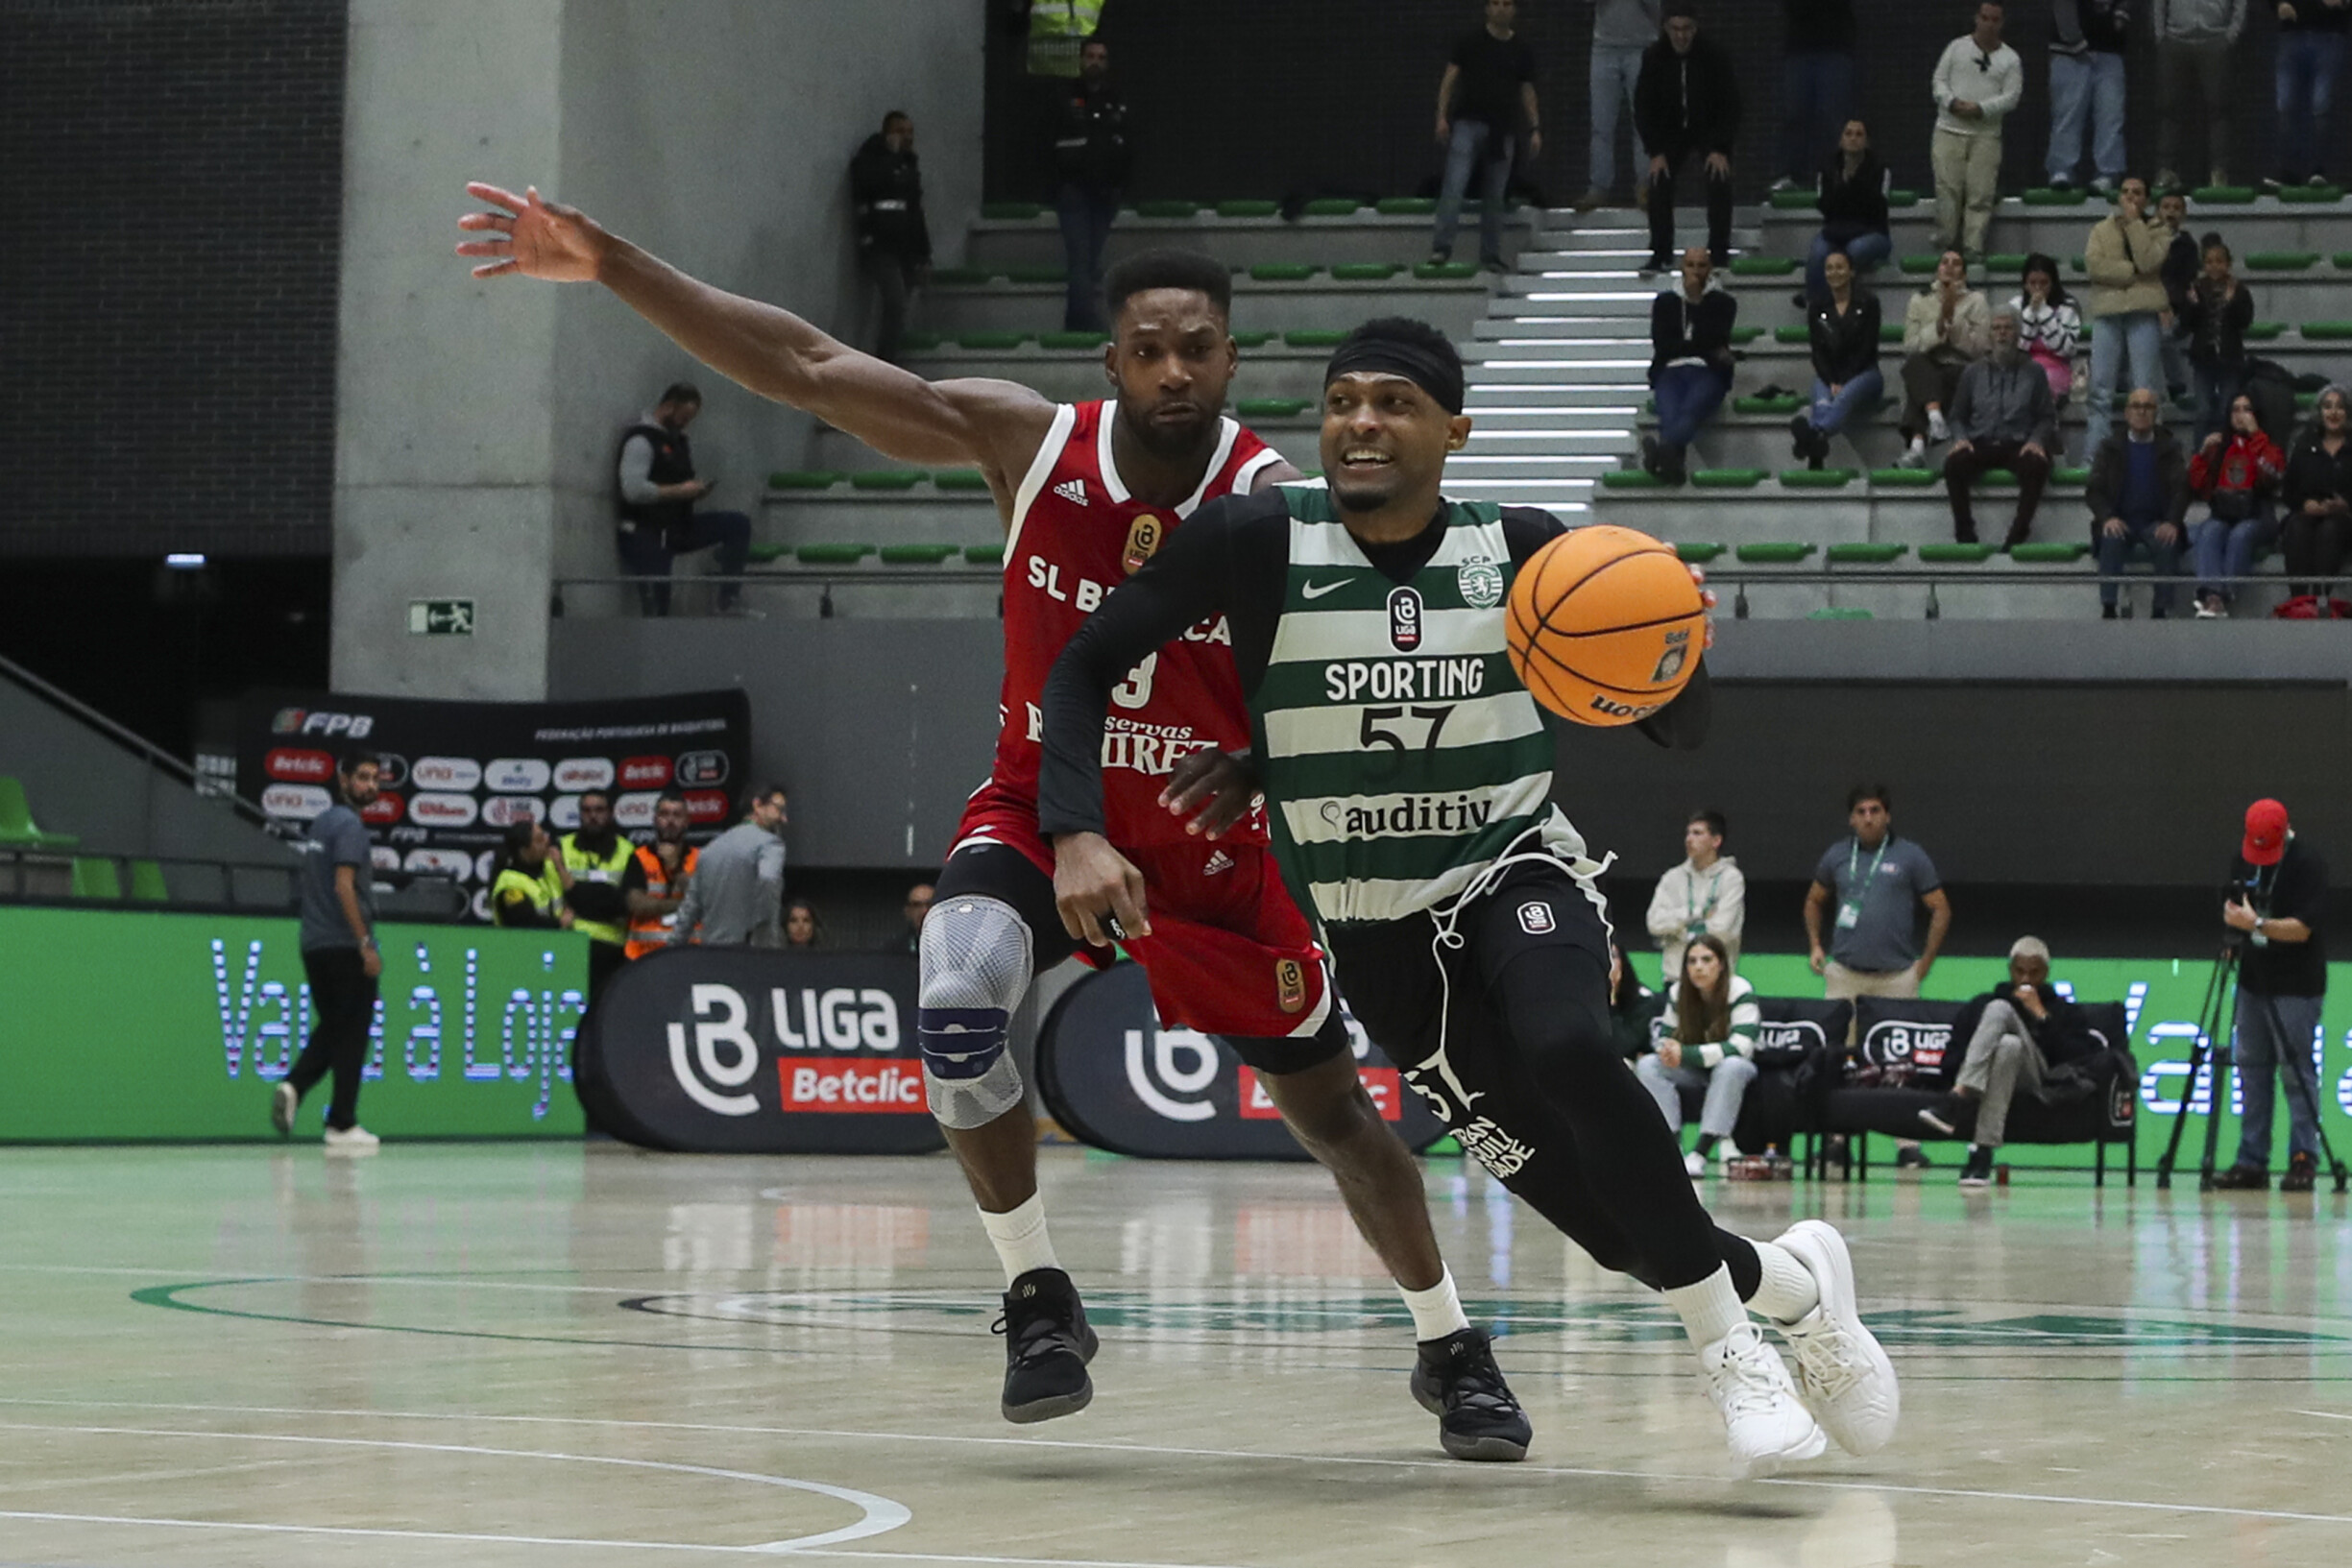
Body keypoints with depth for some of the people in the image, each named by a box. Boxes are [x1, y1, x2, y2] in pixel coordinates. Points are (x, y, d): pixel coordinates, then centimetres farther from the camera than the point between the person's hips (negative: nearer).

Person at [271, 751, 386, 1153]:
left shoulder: (318, 825, 16)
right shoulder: (349, 825, -11)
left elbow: (305, 883, 21)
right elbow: (343, 887, -19)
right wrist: (366, 944, -18)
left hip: (313, 946, 8)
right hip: (346, 947, -8)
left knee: (330, 1027, 17)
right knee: (352, 1034, 0)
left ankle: (293, 1086, -5)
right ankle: (342, 1126, 2)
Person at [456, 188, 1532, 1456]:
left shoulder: (1278, 507, -19)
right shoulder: (1029, 443, -15)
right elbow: (807, 368, -17)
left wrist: (1261, 769, -37)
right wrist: (607, 265, -23)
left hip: (1211, 847, -1)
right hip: (1042, 810, 1)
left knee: (1331, 1106, 2)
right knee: (957, 1005, -27)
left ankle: (1449, 1349, 23)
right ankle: (1038, 1300, -8)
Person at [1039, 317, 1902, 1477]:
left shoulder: (1519, 550, -8)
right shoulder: (1259, 542, -12)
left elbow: (1680, 728, -2)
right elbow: (1087, 662, -8)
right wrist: (1078, 833, -23)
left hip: (1517, 874, 0)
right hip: (1377, 933, 0)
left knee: (1567, 1047, -35)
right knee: (1619, 1225, -5)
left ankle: (1728, 1344, -18)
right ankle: (1791, 1281, 27)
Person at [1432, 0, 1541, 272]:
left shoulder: (1521, 51, 11)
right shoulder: (1470, 42, 3)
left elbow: (1527, 91, 14)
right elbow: (1450, 79, 3)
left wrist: (1535, 129, 6)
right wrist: (1442, 116, -8)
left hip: (1502, 130, 3)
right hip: (1468, 124, -3)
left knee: (1494, 196, 4)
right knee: (1454, 186, -14)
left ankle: (1490, 256, 9)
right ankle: (1441, 247, -18)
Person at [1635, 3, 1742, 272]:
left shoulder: (1714, 55, -19)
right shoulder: (1654, 58, -15)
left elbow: (1730, 103, -15)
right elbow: (1643, 106, -11)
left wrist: (1720, 149, -24)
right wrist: (1655, 152, -19)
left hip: (1710, 130, -1)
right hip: (1671, 132, 1)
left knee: (1719, 180, -23)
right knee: (1659, 181, -19)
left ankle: (1719, 254, -15)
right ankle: (1659, 255, -12)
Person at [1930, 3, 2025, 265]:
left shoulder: (2010, 59, 7)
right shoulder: (1957, 47, 9)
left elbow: (2011, 96, -1)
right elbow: (1939, 81, 8)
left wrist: (1980, 108, -14)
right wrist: (1952, 102, -11)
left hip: (1986, 135, 0)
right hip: (1949, 131, 0)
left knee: (1981, 195, -7)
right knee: (1947, 189, -6)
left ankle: (1973, 247, -6)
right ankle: (1945, 244, -1)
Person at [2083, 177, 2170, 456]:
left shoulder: (2155, 232, 9)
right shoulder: (2102, 230, 14)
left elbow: (2149, 261, -10)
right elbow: (2093, 264, -2)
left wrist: (2133, 222, -5)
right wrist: (2132, 272, -8)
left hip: (2144, 313, -1)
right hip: (2107, 311, 1)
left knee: (2145, 389, -2)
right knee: (2100, 390, -1)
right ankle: (2093, 454, -1)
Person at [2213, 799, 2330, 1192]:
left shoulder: (2307, 864, -14)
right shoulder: (2244, 857, 7)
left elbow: (2302, 928, -21)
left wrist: (2257, 924, -31)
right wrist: (2233, 915, 1)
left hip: (2296, 986, -7)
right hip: (2254, 980, 7)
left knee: (2296, 1071, -7)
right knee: (2251, 1068, 7)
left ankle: (2303, 1162, -3)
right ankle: (2251, 1162, 10)